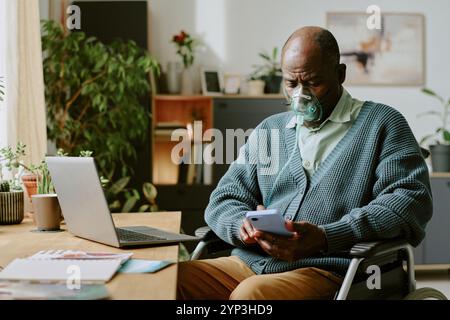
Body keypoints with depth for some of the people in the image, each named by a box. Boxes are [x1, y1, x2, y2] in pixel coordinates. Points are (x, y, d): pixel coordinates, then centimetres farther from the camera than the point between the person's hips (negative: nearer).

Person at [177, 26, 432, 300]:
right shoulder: (268, 130, 21)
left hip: (328, 268, -4)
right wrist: (244, 225, -8)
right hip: (250, 262, 5)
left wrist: (325, 237, -20)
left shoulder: (381, 124, 6)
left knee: (251, 293, -35)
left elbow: (413, 199, -8)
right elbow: (225, 199, 18)